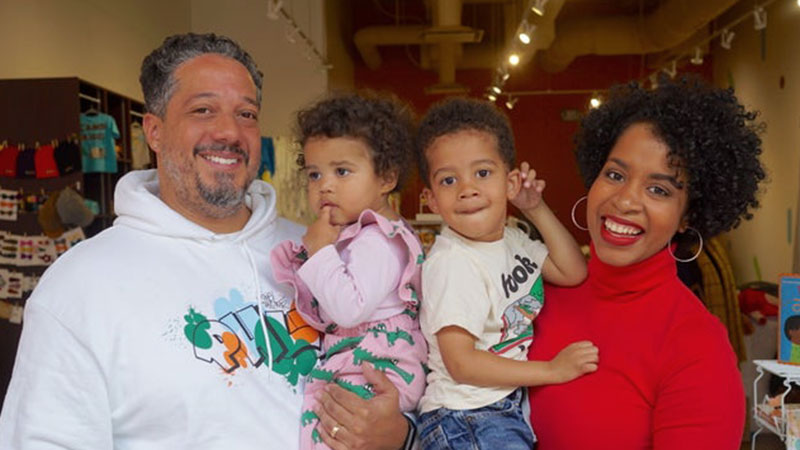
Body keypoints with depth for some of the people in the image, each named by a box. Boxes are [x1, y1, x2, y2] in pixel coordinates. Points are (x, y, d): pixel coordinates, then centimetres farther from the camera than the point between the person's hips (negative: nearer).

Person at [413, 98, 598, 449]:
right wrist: (553, 370, -16)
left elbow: (573, 273, 8)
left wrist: (537, 209, 1)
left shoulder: (512, 240, 4)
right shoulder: (451, 262, -20)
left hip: (511, 404, 7)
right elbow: (461, 363, -21)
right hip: (465, 418, -7)